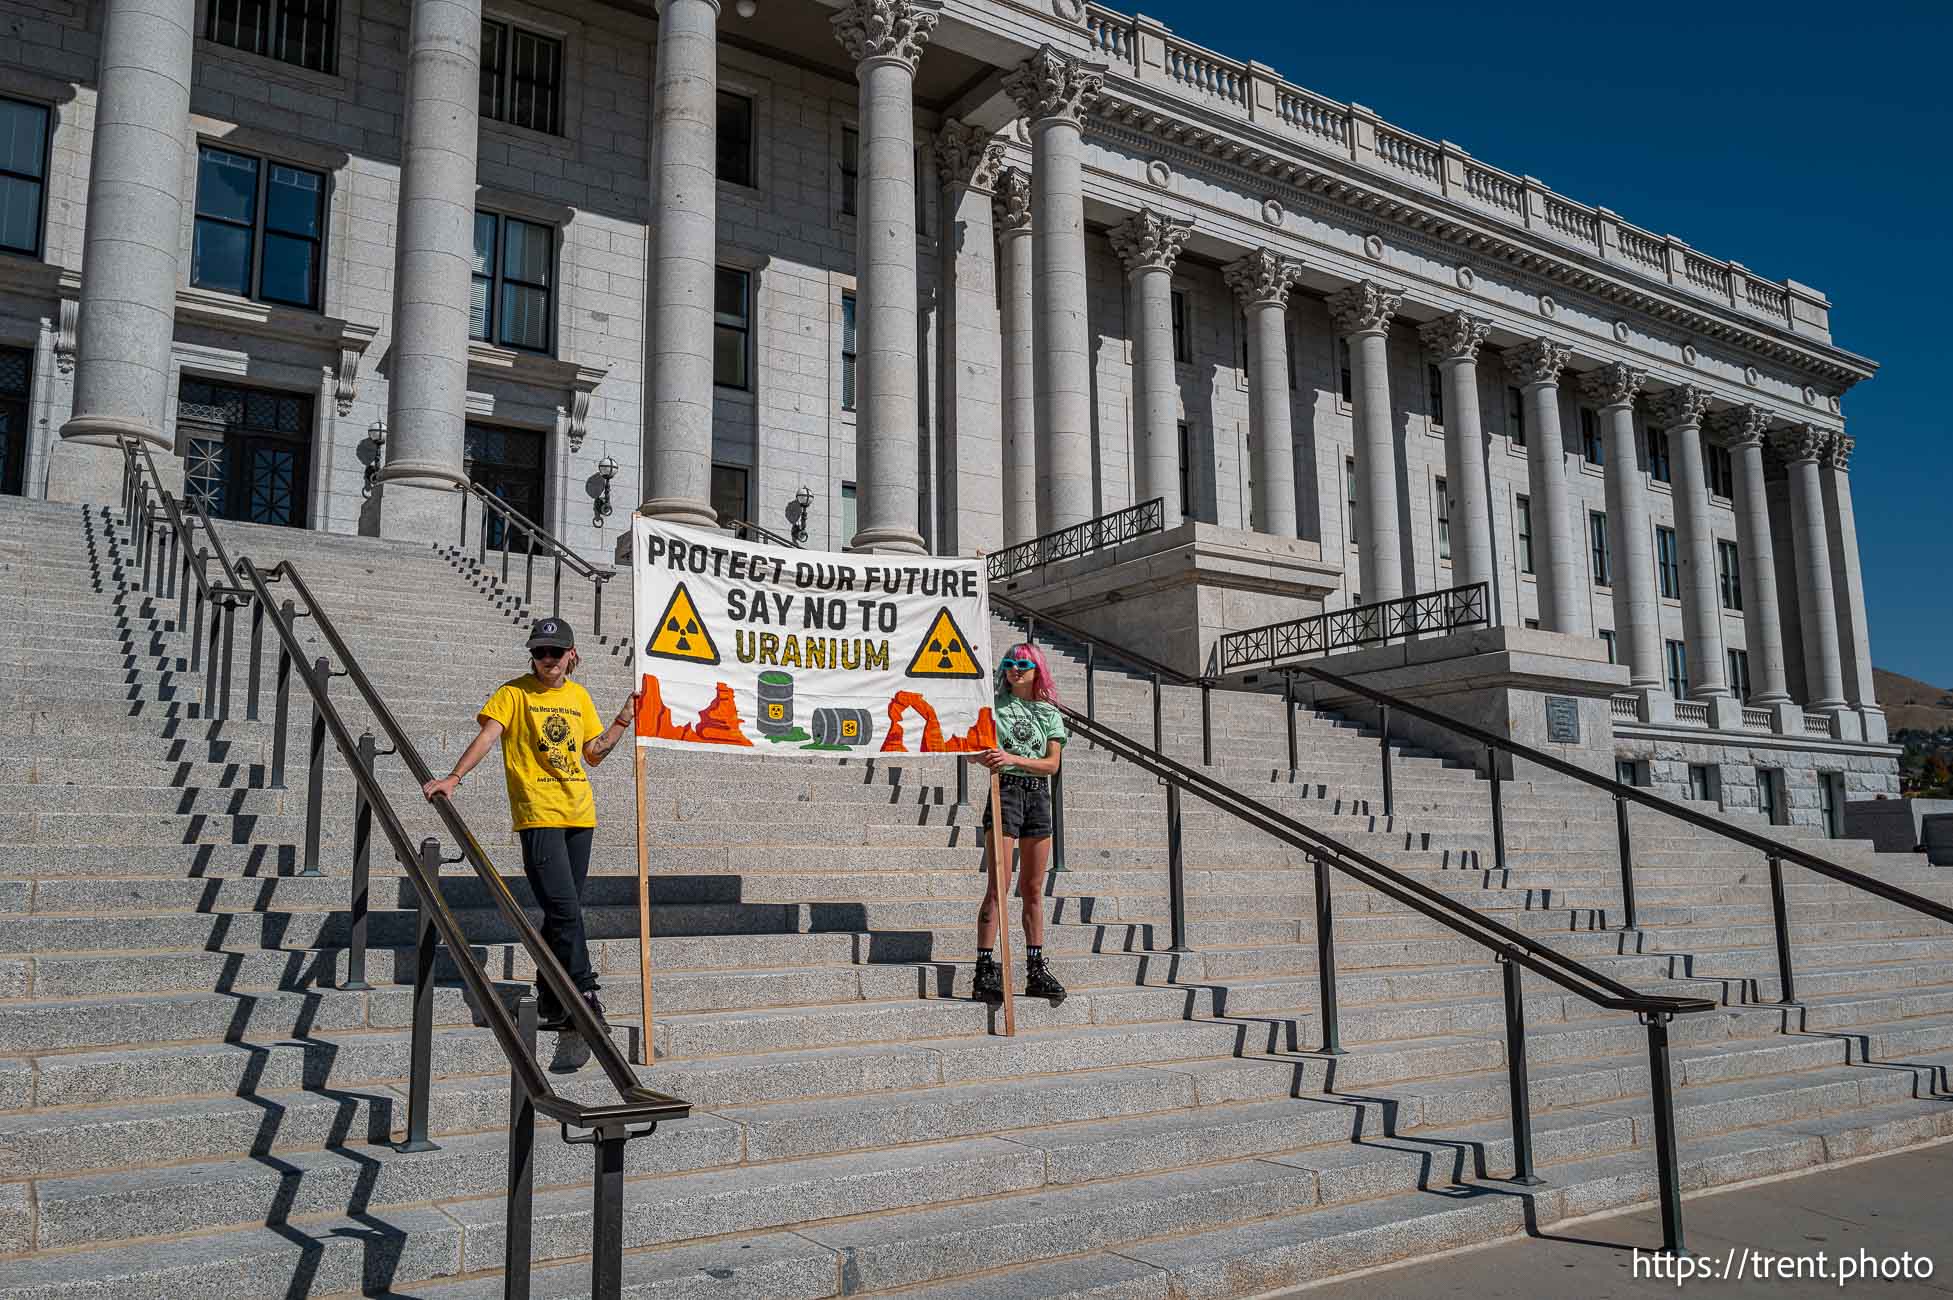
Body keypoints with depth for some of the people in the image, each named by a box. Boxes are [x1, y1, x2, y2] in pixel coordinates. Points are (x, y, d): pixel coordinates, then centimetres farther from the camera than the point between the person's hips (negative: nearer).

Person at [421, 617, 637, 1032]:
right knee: (564, 909, -13)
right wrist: (453, 777, -27)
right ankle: (583, 993, -4)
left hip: (579, 815, 5)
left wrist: (626, 717, 11)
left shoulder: (579, 695, 14)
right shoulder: (515, 692, -1)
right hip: (538, 815, -5)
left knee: (564, 913, 9)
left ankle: (550, 1005, 18)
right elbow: (487, 736, -14)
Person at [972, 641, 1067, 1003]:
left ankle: (1036, 971, 14)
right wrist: (986, 758, -17)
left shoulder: (1050, 713, 11)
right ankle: (986, 969, -10)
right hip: (1005, 789, -3)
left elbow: (1052, 763, 0)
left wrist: (1013, 758, -14)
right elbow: (974, 751, 6)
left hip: (1038, 796, 3)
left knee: (1033, 888, 8)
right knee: (1000, 883, -11)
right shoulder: (994, 704, 6)